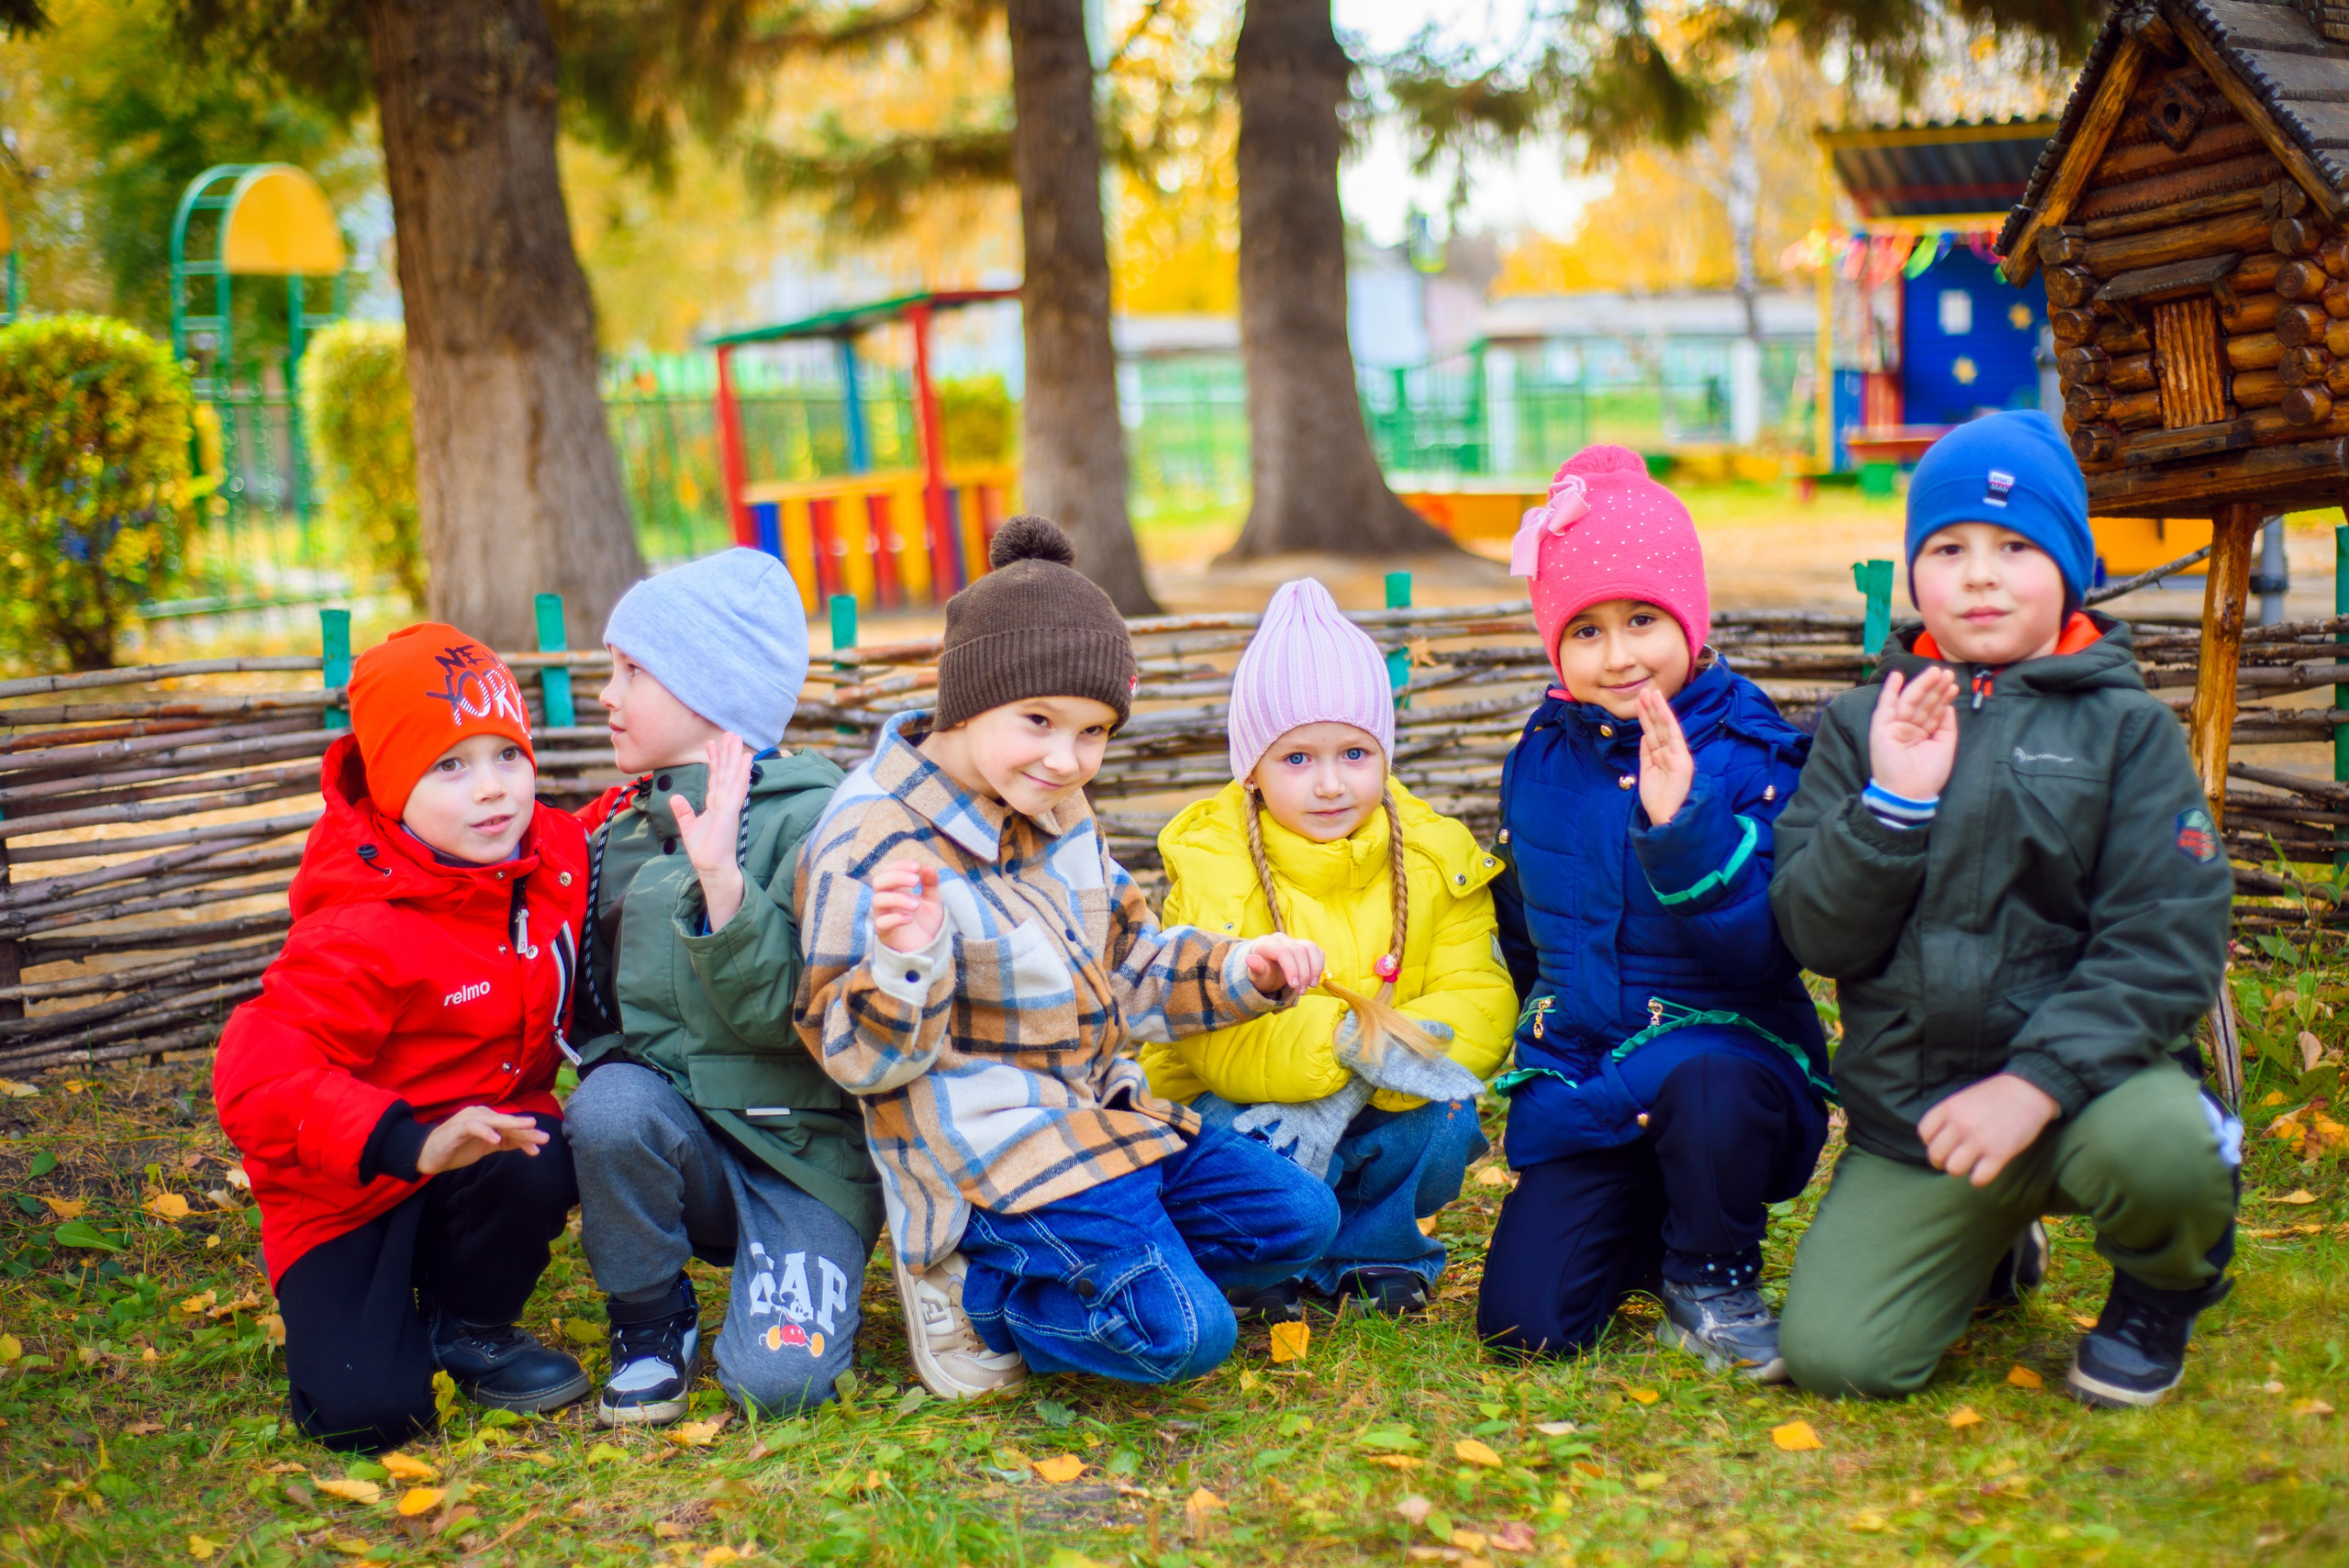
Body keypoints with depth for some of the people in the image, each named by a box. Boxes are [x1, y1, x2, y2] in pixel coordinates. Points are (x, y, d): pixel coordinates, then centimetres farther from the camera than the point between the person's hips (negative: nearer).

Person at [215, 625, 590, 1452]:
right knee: (369, 1410, -22)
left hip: (483, 1147, 5)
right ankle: (336, 1311, 16)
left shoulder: (558, 857, -6)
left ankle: (470, 1325, 0)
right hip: (352, 1191, -5)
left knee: (535, 1161, -33)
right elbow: (259, 1074, -33)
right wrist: (409, 1143, -45)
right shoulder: (360, 934, -27)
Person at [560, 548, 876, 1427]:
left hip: (804, 1147, -5)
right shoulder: (620, 828, 10)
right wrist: (608, 1063, -1)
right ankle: (650, 1322, -5)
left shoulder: (812, 819, -11)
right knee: (608, 1107, -31)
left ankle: (811, 1281, 13)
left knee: (773, 1381, -23)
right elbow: (599, 998, 20)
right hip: (677, 1136, 5)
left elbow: (784, 1010, -20)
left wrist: (721, 883, -32)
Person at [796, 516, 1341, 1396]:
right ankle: (969, 1300, -3)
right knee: (1184, 1333, -22)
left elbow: (1127, 969, 20)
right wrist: (907, 961, -37)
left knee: (1297, 1218, 6)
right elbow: (860, 1054, -17)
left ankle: (1066, 1267, 6)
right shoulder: (876, 845, -17)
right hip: (988, 1152, -9)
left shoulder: (1056, 808, 10)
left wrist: (1239, 970, 4)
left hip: (1096, 1112, 9)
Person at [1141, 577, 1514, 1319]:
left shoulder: (1434, 857, -5)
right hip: (1243, 1100, -3)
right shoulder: (1212, 865, -14)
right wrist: (1345, 1041, -41)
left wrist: (1355, 1092, -31)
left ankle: (1374, 1245, 5)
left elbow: (1479, 1001, -14)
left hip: (1378, 1107, 3)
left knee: (1445, 1129, -27)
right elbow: (1206, 1031, -24)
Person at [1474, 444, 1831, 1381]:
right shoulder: (1540, 758, 4)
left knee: (1706, 1086, -41)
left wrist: (1682, 826, -33)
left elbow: (1768, 950, -22)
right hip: (1577, 1078, 4)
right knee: (1525, 1327, -10)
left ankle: (1712, 1275, -7)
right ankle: (1645, 1229, 25)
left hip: (1725, 1048, -4)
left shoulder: (1749, 758, -11)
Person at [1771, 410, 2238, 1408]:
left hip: (2083, 1072, -2)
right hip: (1910, 1108, 3)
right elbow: (1817, 937, -1)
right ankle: (1991, 1250, 25)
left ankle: (2160, 1294, 3)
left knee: (2157, 1147, -37)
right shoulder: (1862, 725, 6)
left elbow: (2166, 945, -10)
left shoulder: (2124, 726, -1)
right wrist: (1891, 803, -16)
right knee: (1831, 1356, -11)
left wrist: (2038, 1079, -23)